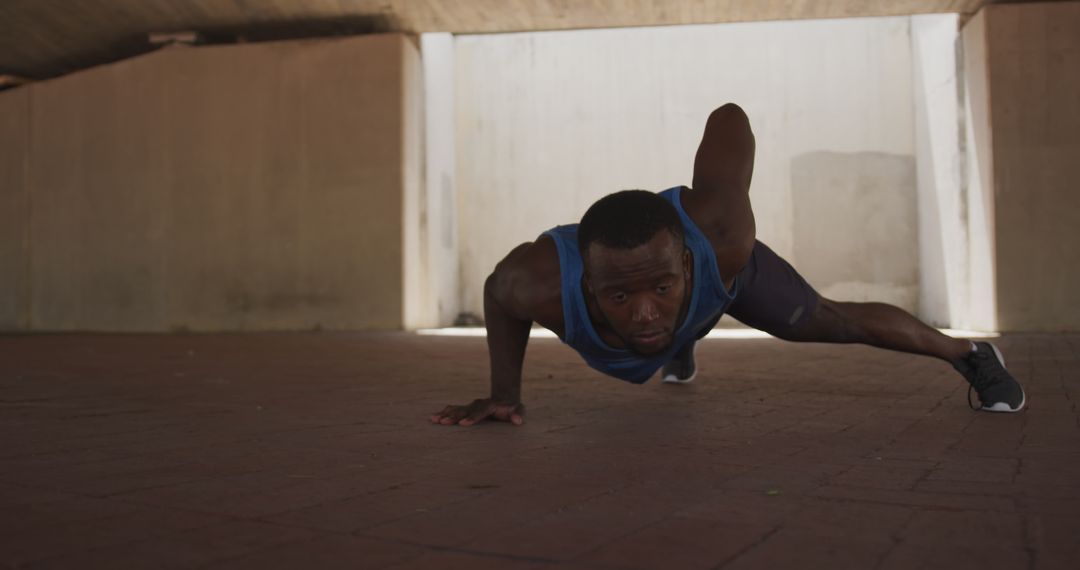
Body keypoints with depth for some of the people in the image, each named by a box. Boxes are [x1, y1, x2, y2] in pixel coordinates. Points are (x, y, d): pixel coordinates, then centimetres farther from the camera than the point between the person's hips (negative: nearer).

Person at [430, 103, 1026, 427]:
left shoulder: (719, 238, -51)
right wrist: (504, 392, -24)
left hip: (718, 266, -2)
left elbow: (729, 117, -32)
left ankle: (969, 352, 38)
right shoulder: (543, 281, -49)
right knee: (676, 338, 38)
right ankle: (681, 354, 78)